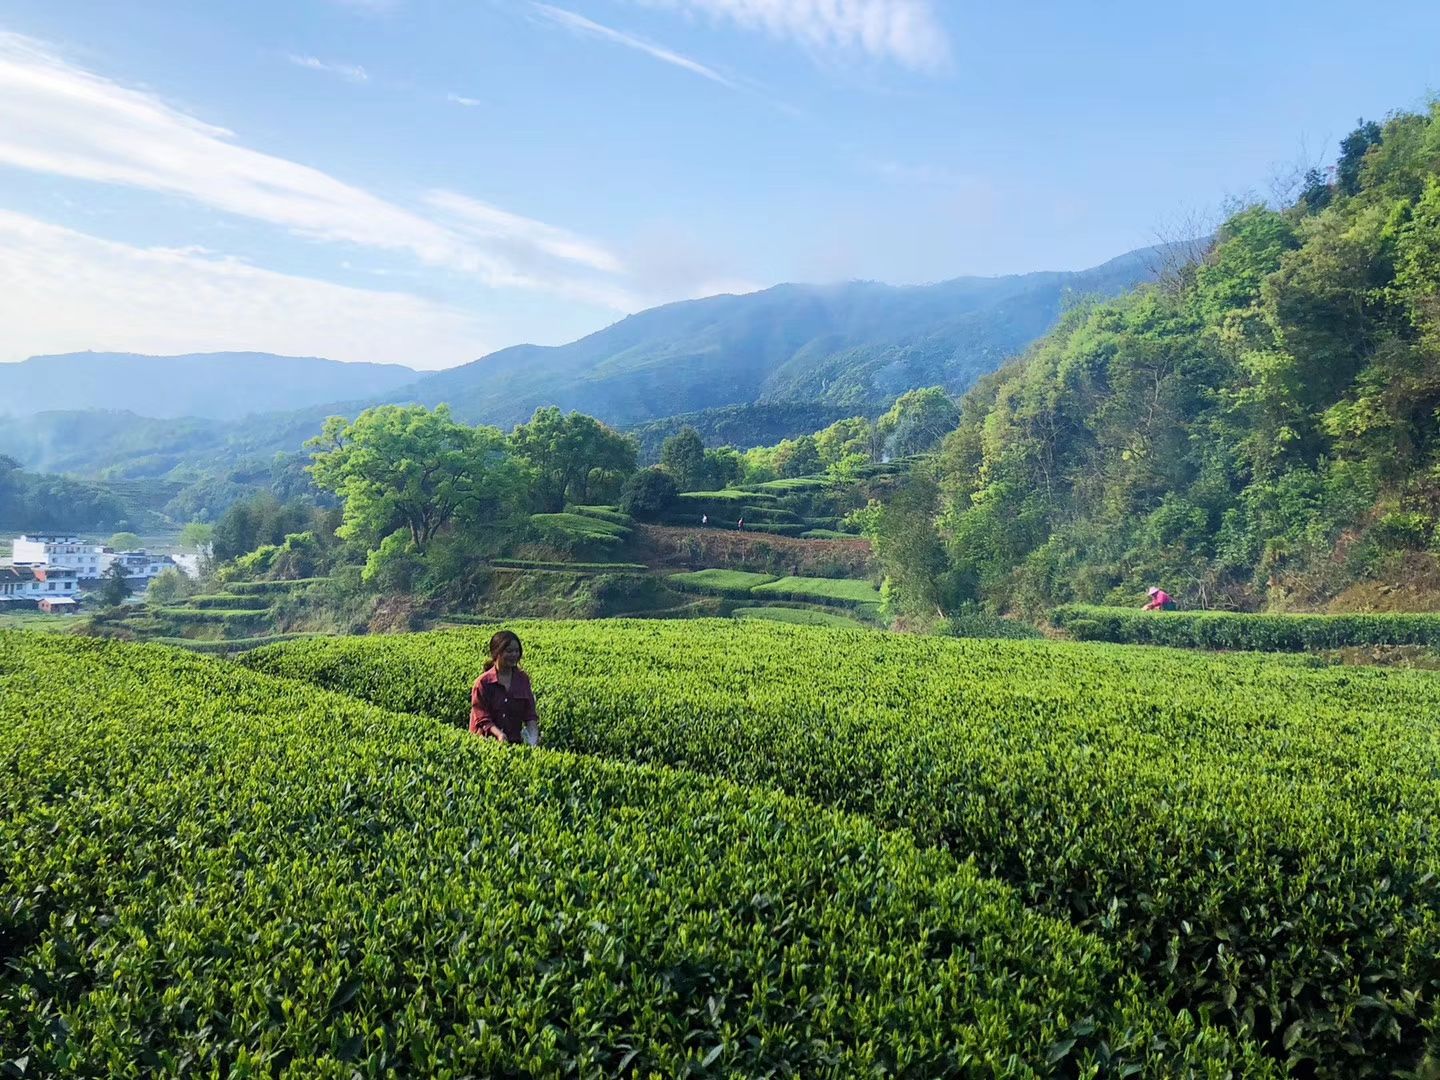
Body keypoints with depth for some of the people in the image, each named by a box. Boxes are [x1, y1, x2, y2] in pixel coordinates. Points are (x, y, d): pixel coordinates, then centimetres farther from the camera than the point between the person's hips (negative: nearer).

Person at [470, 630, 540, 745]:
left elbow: (530, 713, 7)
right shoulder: (483, 683, -3)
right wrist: (498, 734, -20)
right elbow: (482, 718, -4)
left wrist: (533, 733, -10)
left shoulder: (523, 679, 8)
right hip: (486, 741, -3)